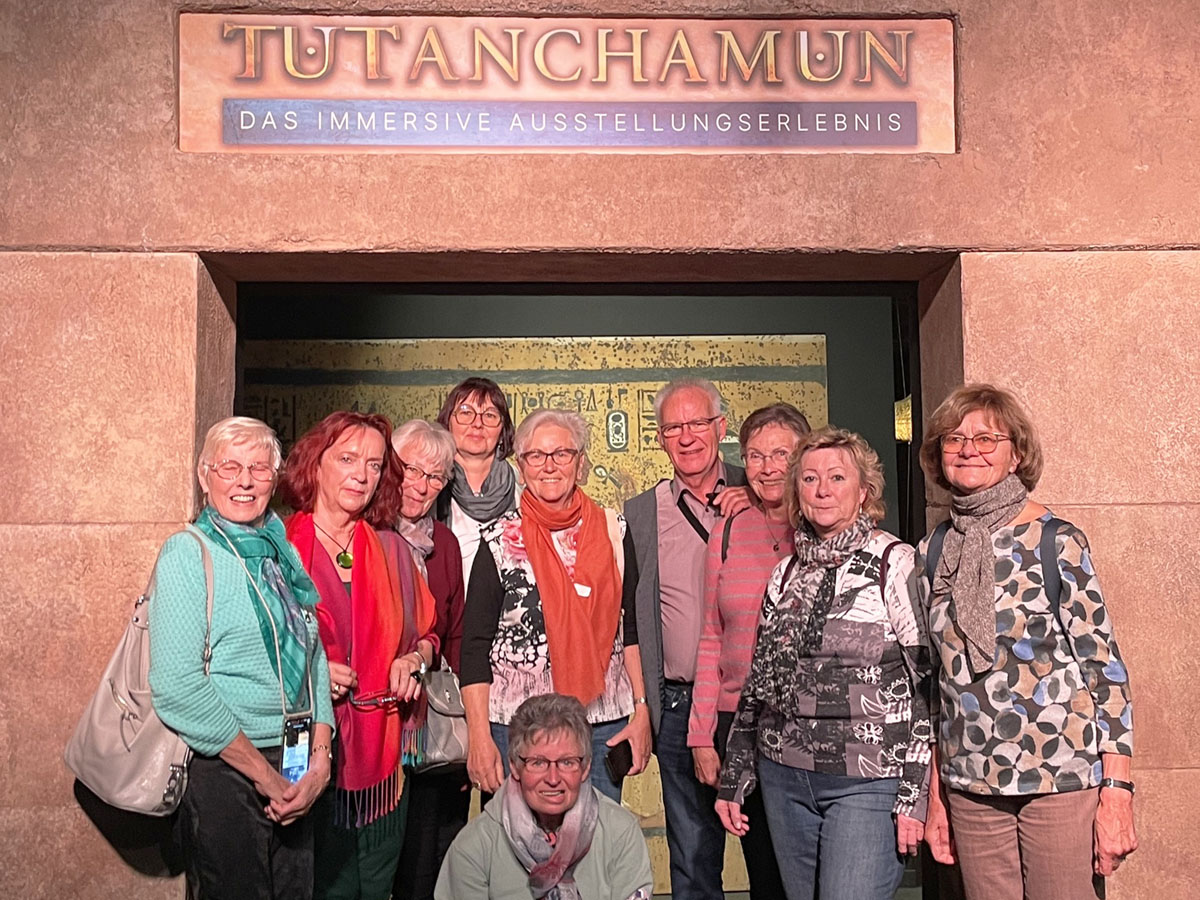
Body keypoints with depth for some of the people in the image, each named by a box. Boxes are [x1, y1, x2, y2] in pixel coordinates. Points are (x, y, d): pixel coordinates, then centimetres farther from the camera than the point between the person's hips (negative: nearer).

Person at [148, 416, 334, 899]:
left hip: (296, 774, 6)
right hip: (223, 773, -6)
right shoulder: (188, 554, -9)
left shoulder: (283, 552, 9)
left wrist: (320, 758, -3)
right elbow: (176, 687, -17)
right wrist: (263, 774, -15)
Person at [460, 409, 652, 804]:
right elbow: (474, 645, -3)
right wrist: (479, 737, -8)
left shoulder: (613, 531, 4)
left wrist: (642, 711, 3)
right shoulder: (500, 541, -2)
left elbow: (633, 629, 8)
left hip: (604, 725, 2)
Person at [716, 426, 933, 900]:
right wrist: (733, 780, 15)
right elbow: (757, 683, 15)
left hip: (868, 781, -5)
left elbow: (927, 682, -8)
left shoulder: (895, 563, -5)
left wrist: (915, 795, -11)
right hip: (785, 778, 5)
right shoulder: (786, 573, 10)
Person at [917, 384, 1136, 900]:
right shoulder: (931, 553, 6)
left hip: (1063, 778, -4)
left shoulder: (1056, 542, -6)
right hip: (970, 787, 4)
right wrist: (934, 796, 12)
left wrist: (1117, 792, -11)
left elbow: (1104, 663, -6)